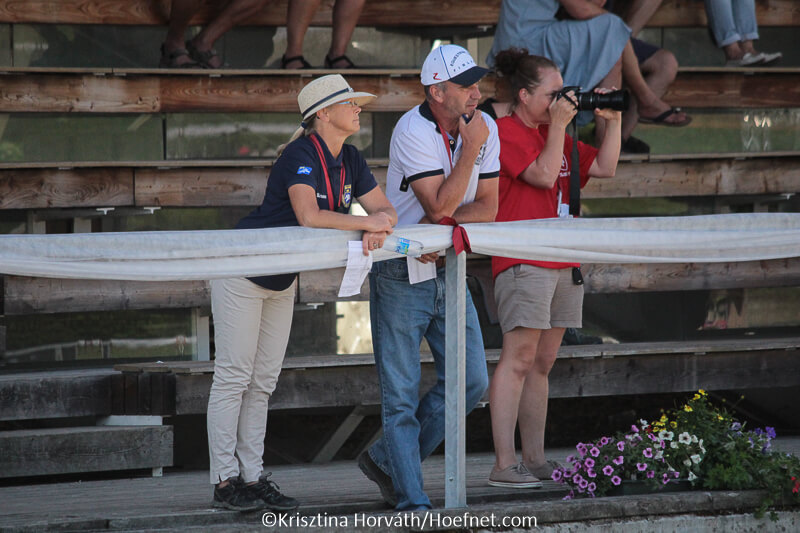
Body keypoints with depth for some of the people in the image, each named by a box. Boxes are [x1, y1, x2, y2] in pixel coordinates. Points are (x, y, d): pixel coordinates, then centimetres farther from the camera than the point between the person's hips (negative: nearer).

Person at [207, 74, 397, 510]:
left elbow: (385, 209, 1)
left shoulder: (349, 160, 1)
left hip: (283, 280, 9)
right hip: (242, 273, -9)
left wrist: (377, 230, -23)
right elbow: (308, 215, -39)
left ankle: (252, 478, 12)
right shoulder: (301, 155, -24)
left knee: (263, 383, 9)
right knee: (233, 377, -4)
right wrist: (366, 223, -29)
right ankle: (225, 482, -2)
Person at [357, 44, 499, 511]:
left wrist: (442, 224, -18)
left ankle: (386, 460, 18)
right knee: (402, 396, -4)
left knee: (471, 382, 4)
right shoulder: (413, 131, -18)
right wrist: (470, 148, -23)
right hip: (401, 275, -6)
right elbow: (440, 204, -22)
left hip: (448, 270, 6)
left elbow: (487, 208, 0)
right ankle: (413, 499, 1)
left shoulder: (485, 127, 1)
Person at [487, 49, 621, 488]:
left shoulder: (555, 134, 20)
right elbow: (543, 175, -16)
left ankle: (535, 460, 12)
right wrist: (558, 124, -10)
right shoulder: (506, 132, -5)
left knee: (541, 363, 9)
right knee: (519, 358, -12)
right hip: (523, 264, -8)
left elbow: (605, 168, 18)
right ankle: (504, 465, -14)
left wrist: (613, 121, 8)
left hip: (563, 263, 8)